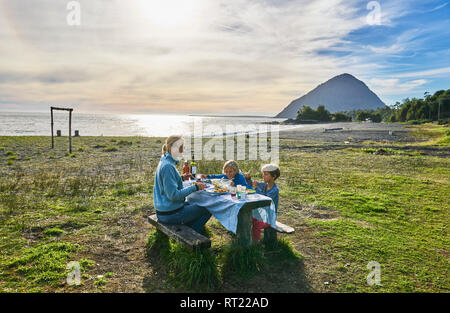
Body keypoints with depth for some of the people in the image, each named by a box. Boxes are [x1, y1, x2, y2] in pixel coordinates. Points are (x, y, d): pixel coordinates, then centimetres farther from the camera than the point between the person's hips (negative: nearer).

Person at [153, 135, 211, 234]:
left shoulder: (164, 162, 9)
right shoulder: (168, 166, -23)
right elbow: (173, 195, -26)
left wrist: (181, 178, 9)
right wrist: (195, 187, -21)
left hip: (163, 210, 10)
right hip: (170, 214, -10)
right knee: (208, 209, 0)